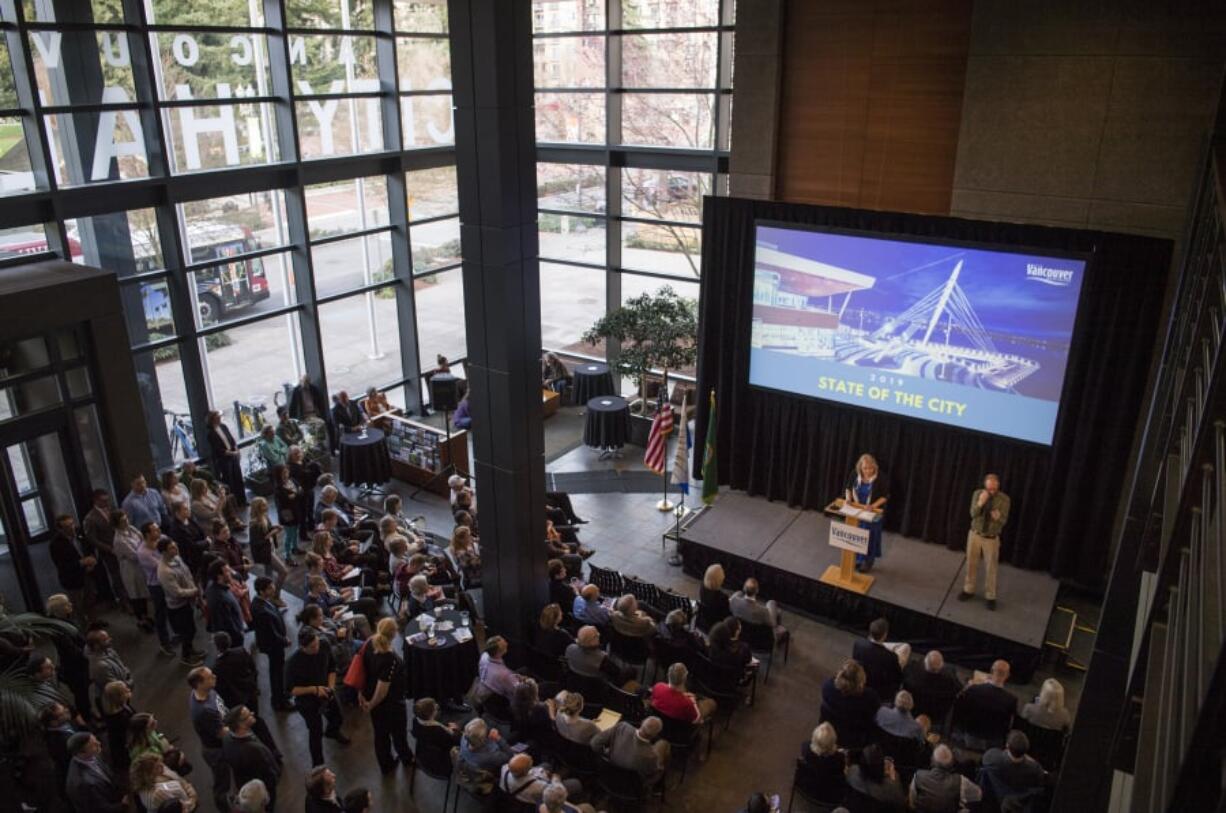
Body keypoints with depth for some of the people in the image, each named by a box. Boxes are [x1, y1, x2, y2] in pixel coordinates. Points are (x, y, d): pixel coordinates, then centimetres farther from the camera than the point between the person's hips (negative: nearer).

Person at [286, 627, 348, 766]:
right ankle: (318, 765, 30)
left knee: (336, 718, 27)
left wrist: (331, 686, -14)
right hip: (307, 701, -5)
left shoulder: (324, 648, -21)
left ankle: (332, 732, 64)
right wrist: (314, 689, -32)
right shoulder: (293, 662, -32)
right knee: (316, 732, 5)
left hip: (326, 694, 5)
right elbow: (291, 689, -23)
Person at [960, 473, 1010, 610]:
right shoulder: (978, 493, -8)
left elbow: (1004, 521, -12)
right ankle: (968, 590, 29)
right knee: (971, 563, 13)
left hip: (992, 538, -2)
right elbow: (973, 514, -13)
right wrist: (980, 503, -30)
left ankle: (990, 597, 17)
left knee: (991, 568, 5)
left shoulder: (1004, 499, -12)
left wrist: (998, 517, -35)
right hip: (975, 534, 2)